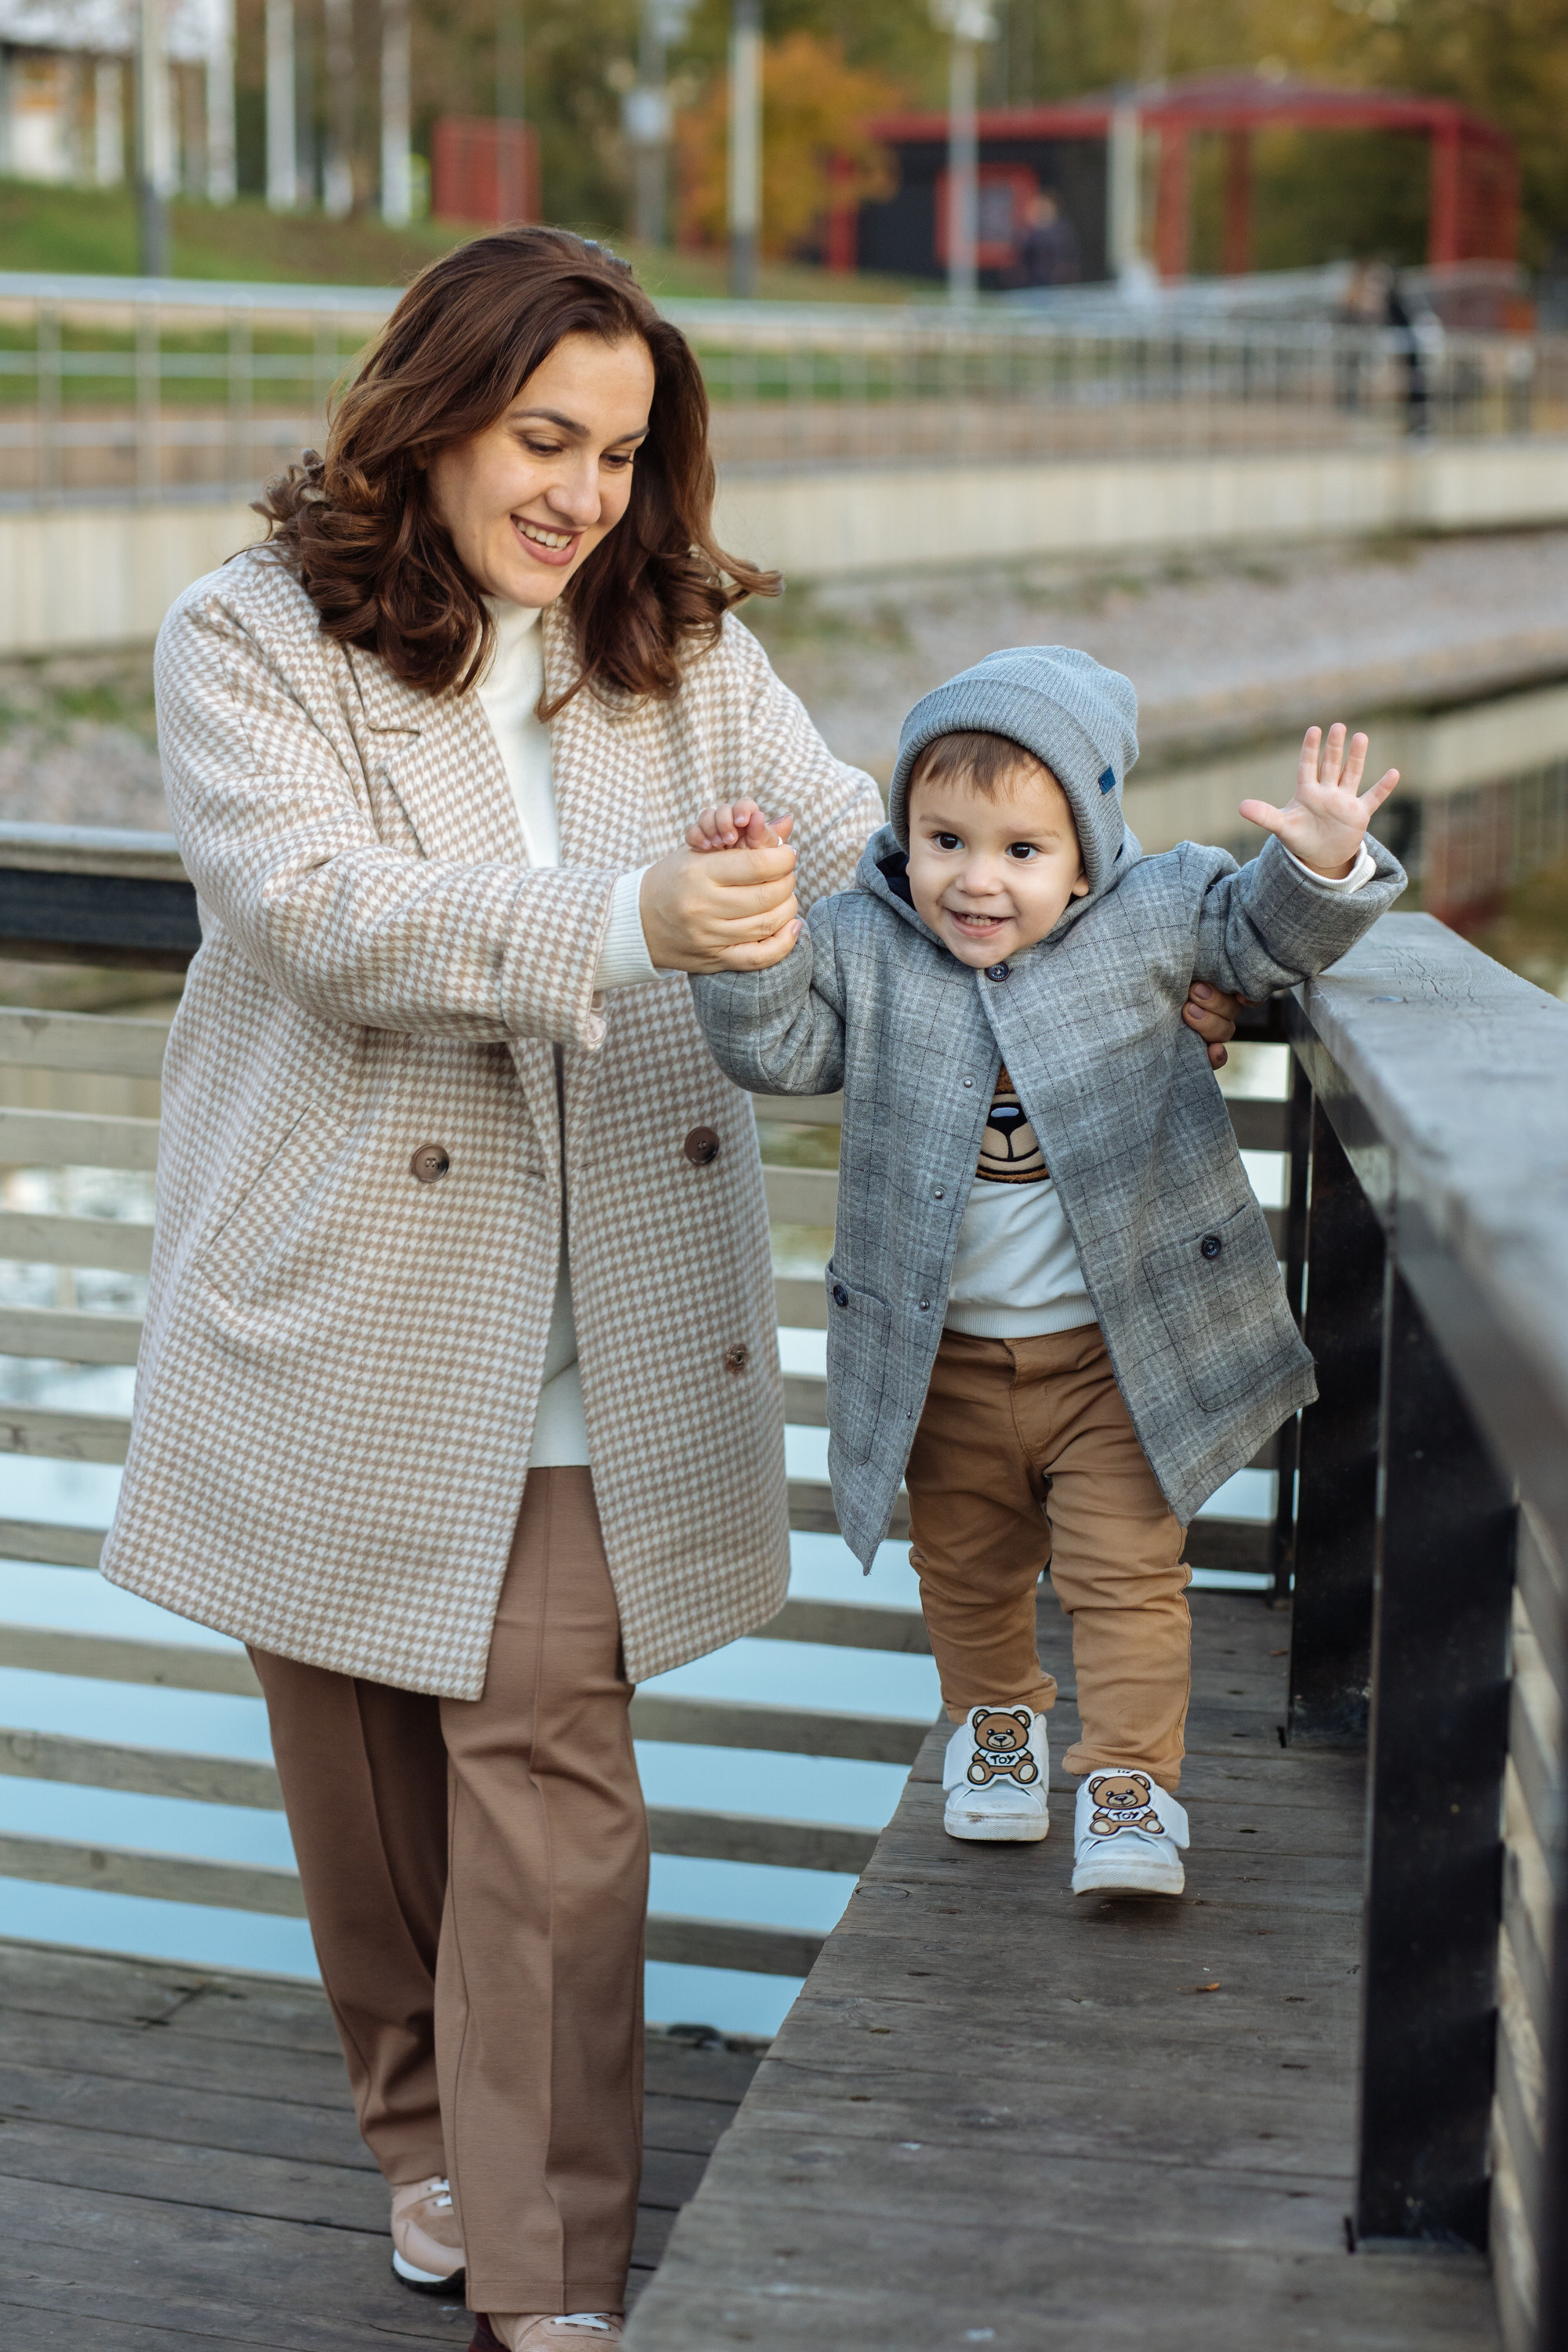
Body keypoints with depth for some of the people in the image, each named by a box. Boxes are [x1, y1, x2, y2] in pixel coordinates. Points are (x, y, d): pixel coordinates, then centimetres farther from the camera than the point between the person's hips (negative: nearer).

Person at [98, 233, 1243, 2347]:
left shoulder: (683, 649, 8)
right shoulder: (250, 643, -5)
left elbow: (863, 851, 9)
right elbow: (316, 906, -20)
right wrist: (621, 927, -32)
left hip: (584, 1347, 1)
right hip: (339, 1326, -1)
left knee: (552, 1785, -3)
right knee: (365, 1777, 14)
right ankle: (425, 2127, 38)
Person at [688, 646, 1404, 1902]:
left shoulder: (1147, 917, -9)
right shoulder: (862, 947, -8)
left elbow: (1266, 932, -2)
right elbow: (772, 1044, -11)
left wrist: (1322, 865, -24)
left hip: (1118, 1343, -2)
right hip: (944, 1357, 2)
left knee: (1124, 1572, 1)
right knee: (967, 1566, 20)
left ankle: (1130, 1779, 14)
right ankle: (996, 1719, 45)